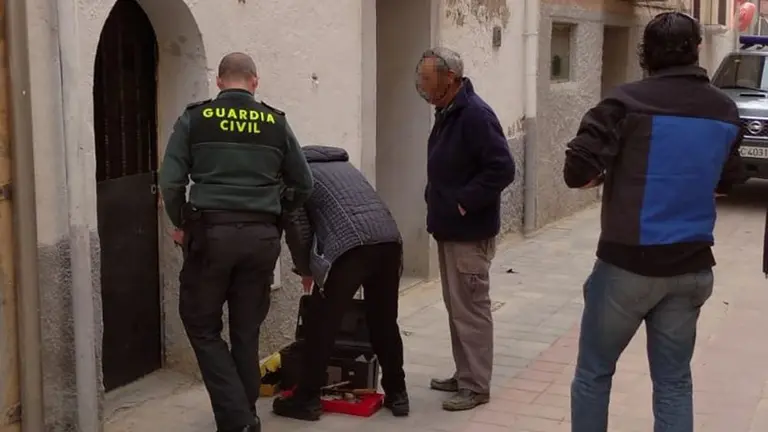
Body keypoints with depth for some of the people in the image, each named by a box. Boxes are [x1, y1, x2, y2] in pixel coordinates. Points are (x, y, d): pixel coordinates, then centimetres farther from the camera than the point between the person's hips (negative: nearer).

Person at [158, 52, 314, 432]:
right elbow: (304, 186, 12)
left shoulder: (195, 119, 2)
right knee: (247, 332, 13)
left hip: (211, 233, -2)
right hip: (262, 237, 2)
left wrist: (181, 224, 11)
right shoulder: (276, 123, 7)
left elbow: (170, 182, -4)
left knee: (202, 326, 10)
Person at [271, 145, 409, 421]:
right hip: (389, 240, 6)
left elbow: (297, 228, 6)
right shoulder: (343, 165, 36)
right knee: (385, 323, 19)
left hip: (349, 245, -6)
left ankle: (307, 399, 14)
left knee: (321, 325, 7)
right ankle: (397, 395, 26)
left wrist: (305, 270, 22)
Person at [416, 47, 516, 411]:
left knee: (471, 309, -2)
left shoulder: (475, 115, -19)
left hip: (469, 233, -10)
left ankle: (477, 386, 7)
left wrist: (463, 202, -21)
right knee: (456, 307, 16)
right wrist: (438, 204, 11)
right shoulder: (448, 113, 11)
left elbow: (502, 169, -24)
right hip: (450, 230, 10)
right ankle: (464, 375, 27)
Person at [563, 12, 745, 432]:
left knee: (593, 373, 11)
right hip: (691, 267, 5)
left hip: (628, 263, -4)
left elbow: (576, 172, -16)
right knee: (673, 382, 13)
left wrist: (607, 175, 4)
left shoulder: (629, 101, -11)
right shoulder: (725, 110, 6)